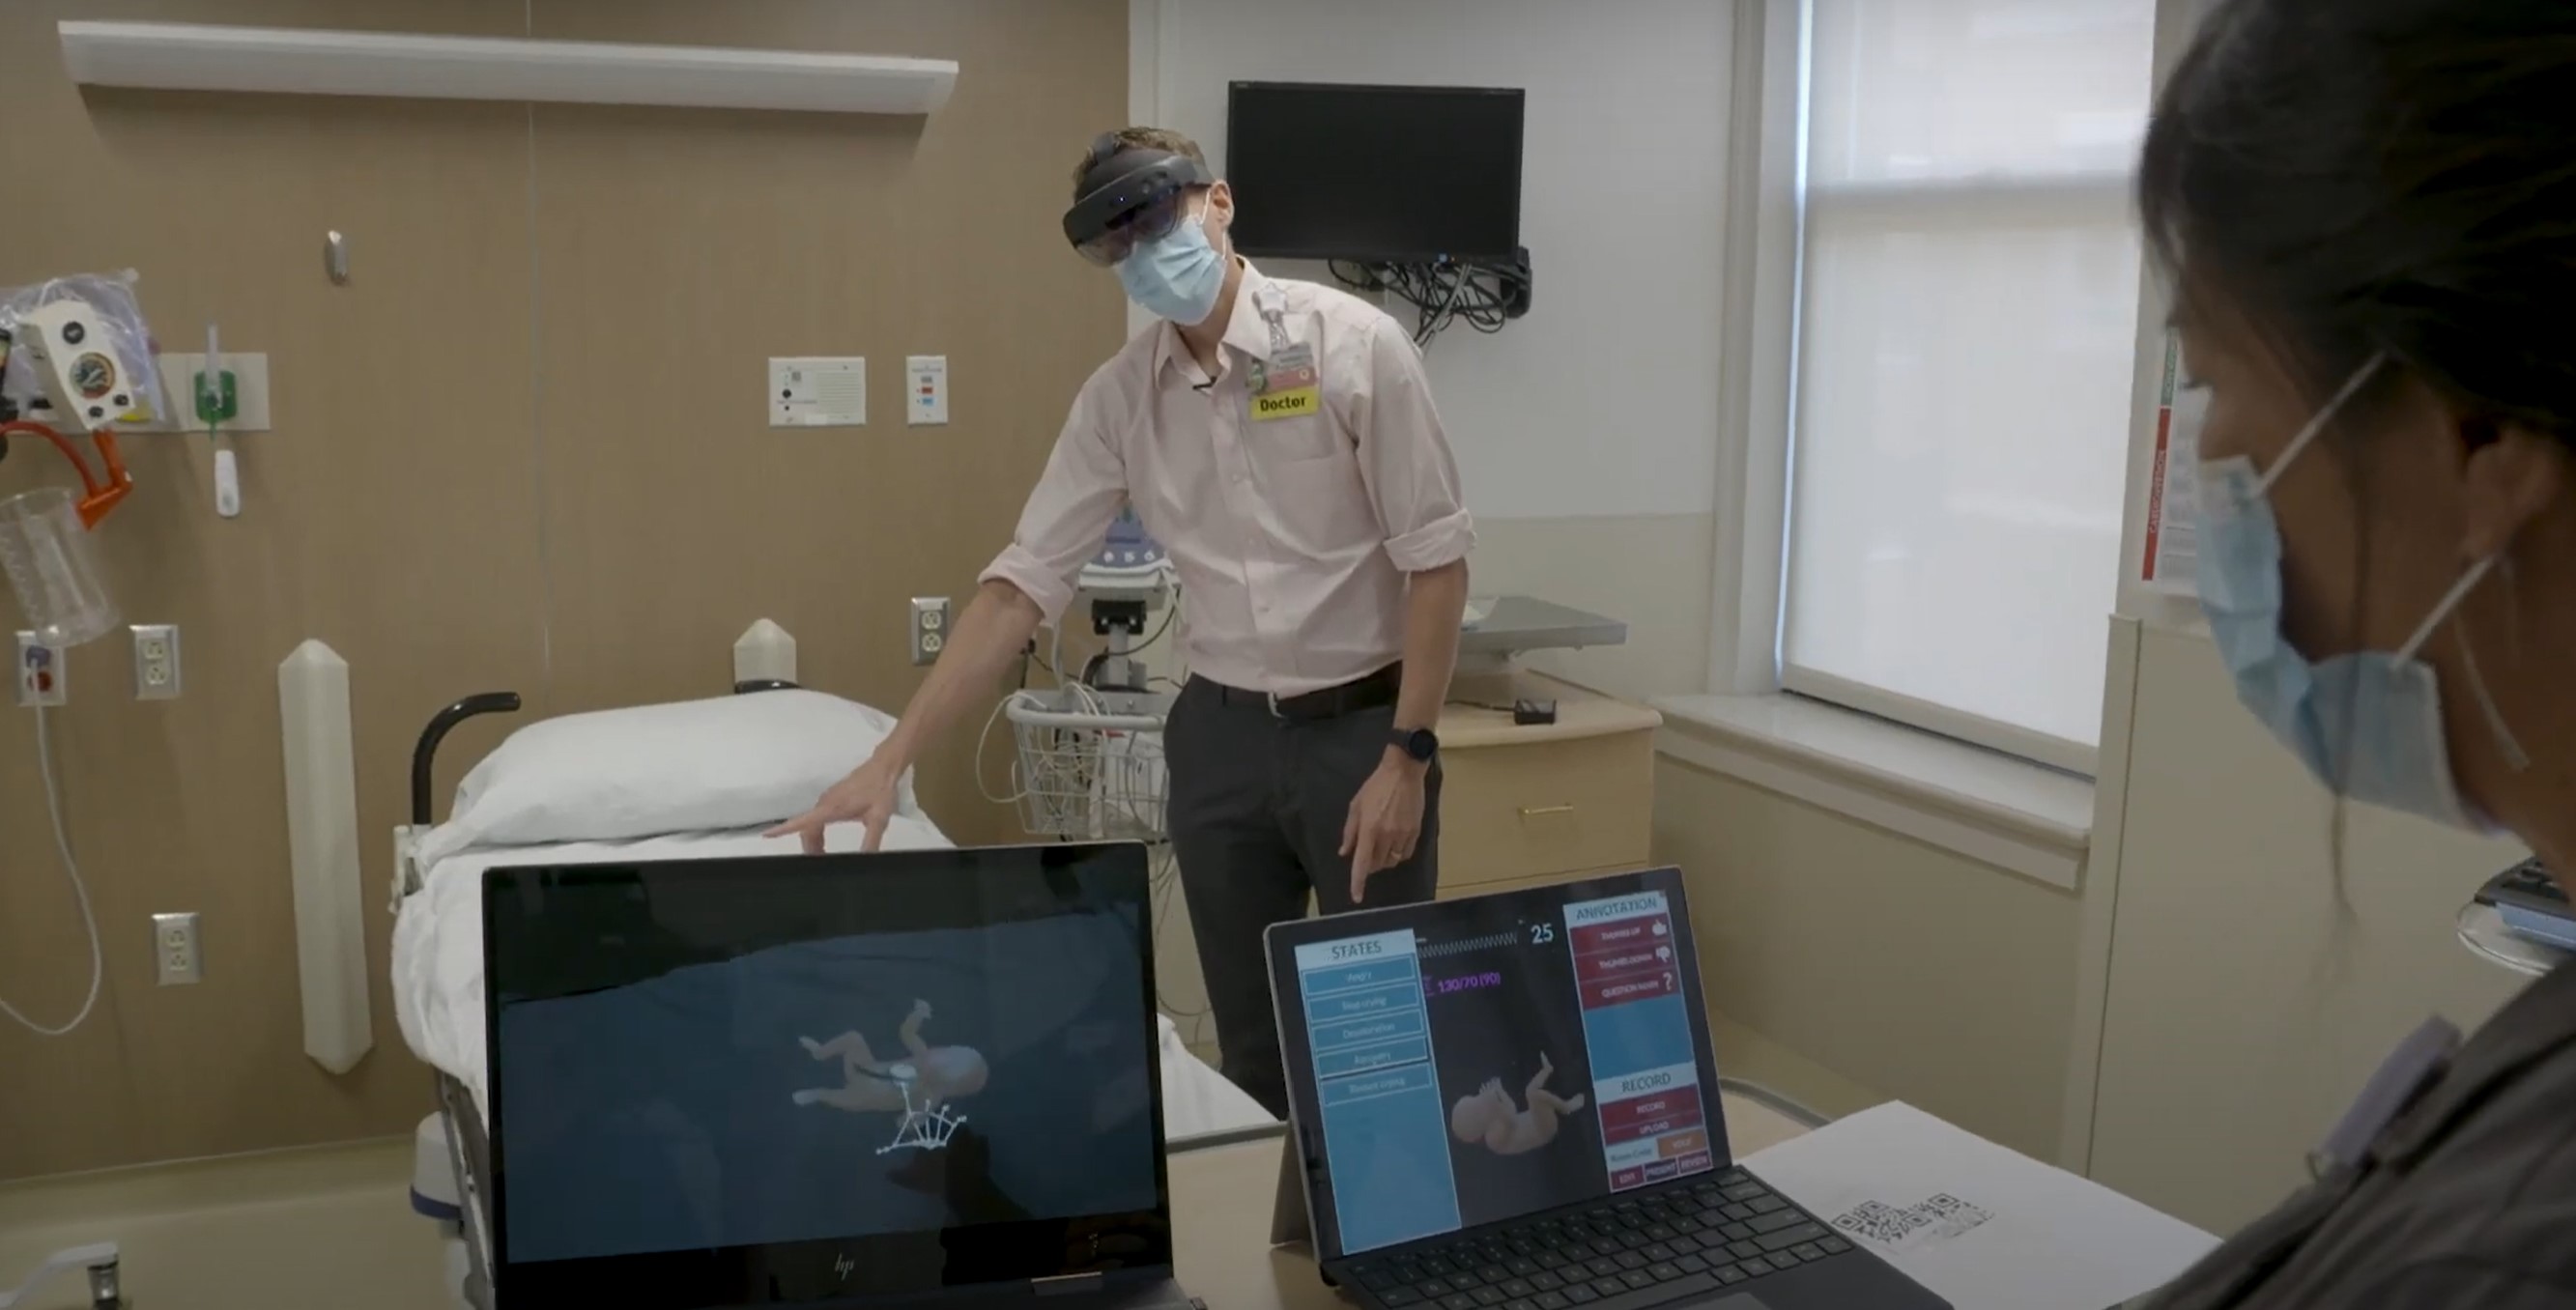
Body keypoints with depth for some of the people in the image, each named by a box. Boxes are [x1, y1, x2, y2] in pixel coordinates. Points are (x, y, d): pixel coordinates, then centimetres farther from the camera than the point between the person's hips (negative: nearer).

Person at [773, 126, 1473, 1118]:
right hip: (1220, 736, 4)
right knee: (1249, 1041, 14)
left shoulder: (1351, 345, -13)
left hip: (1361, 728, -4)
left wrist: (1407, 754, -15)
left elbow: (1436, 557, -11)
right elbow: (1024, 582, -2)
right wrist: (891, 758, -8)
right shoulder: (1118, 397, 0)